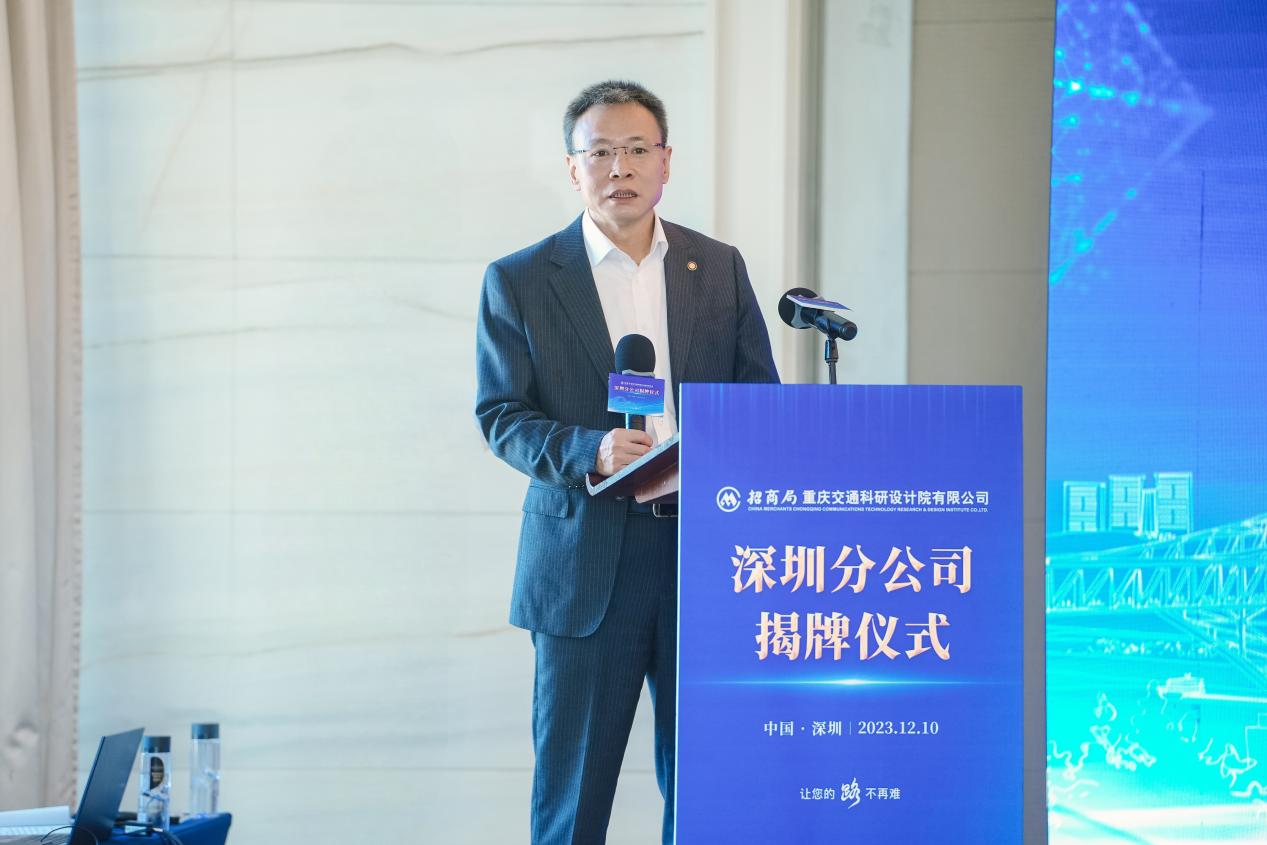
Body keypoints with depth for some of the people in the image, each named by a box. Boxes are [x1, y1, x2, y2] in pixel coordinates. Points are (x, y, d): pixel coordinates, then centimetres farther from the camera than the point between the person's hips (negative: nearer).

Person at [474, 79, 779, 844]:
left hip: (703, 557, 2)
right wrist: (589, 451, -20)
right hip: (584, 565, -2)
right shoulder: (518, 281, 3)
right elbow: (501, 416, -1)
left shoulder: (720, 269, 10)